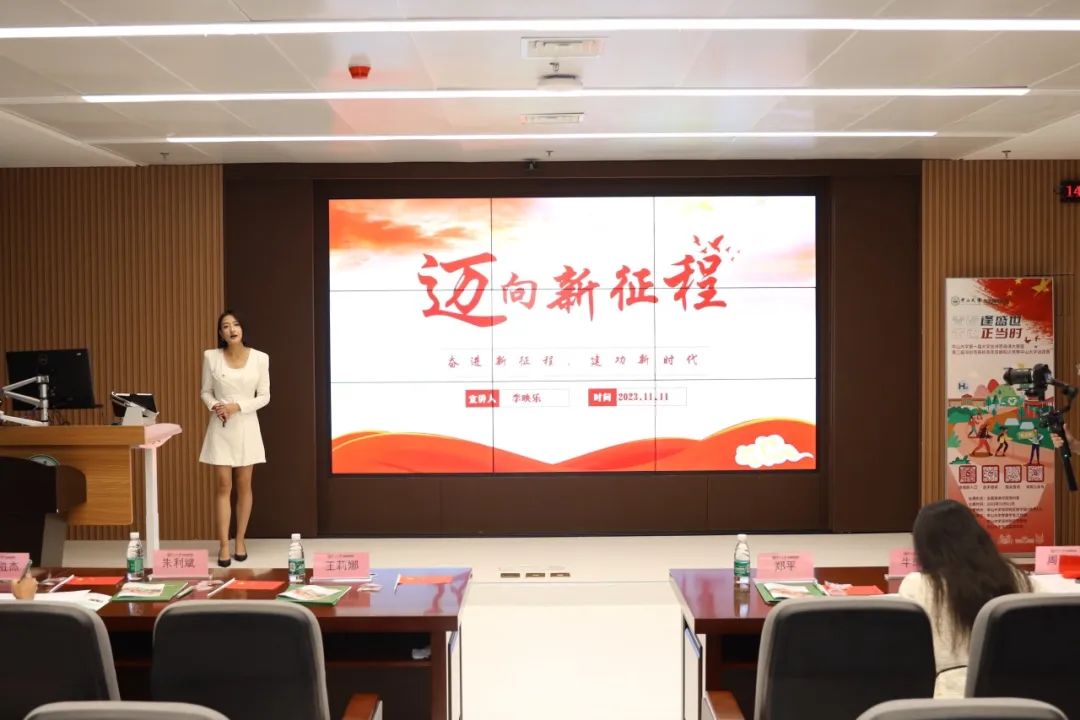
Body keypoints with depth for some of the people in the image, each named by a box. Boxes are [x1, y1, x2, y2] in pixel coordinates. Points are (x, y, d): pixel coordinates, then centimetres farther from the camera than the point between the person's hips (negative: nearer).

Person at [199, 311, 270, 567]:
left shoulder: (260, 358, -3)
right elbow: (206, 391, 6)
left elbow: (264, 396, -1)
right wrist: (214, 406, -15)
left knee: (244, 486, 7)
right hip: (220, 427, 0)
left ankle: (240, 540, 19)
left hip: (246, 426, 0)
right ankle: (224, 545, 3)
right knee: (223, 486, -1)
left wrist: (237, 406, -14)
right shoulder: (211, 357, -1)